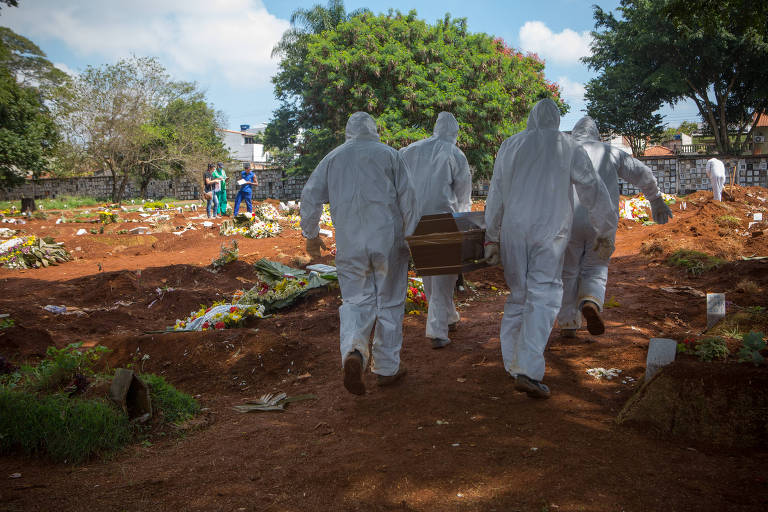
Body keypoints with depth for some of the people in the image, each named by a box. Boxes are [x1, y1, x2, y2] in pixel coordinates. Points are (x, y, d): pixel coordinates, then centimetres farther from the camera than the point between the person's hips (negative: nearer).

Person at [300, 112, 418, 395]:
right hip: (387, 238, -1)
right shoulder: (390, 155, 5)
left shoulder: (333, 158, 10)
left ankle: (353, 352, -21)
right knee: (389, 301, 10)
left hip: (349, 242, 1)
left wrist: (311, 234, 13)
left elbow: (310, 195, 4)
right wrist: (411, 236, 5)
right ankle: (387, 368, 18)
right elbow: (406, 198, -1)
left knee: (356, 300, 7)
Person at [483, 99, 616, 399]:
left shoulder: (510, 146, 12)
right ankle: (529, 370, -17)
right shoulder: (568, 147, 5)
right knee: (543, 295, -5)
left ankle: (514, 366, 17)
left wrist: (492, 239, 19)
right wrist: (605, 234, 17)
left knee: (518, 295, 13)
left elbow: (495, 196, 13)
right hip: (549, 231, -3)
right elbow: (594, 192, 7)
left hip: (513, 230, 3)